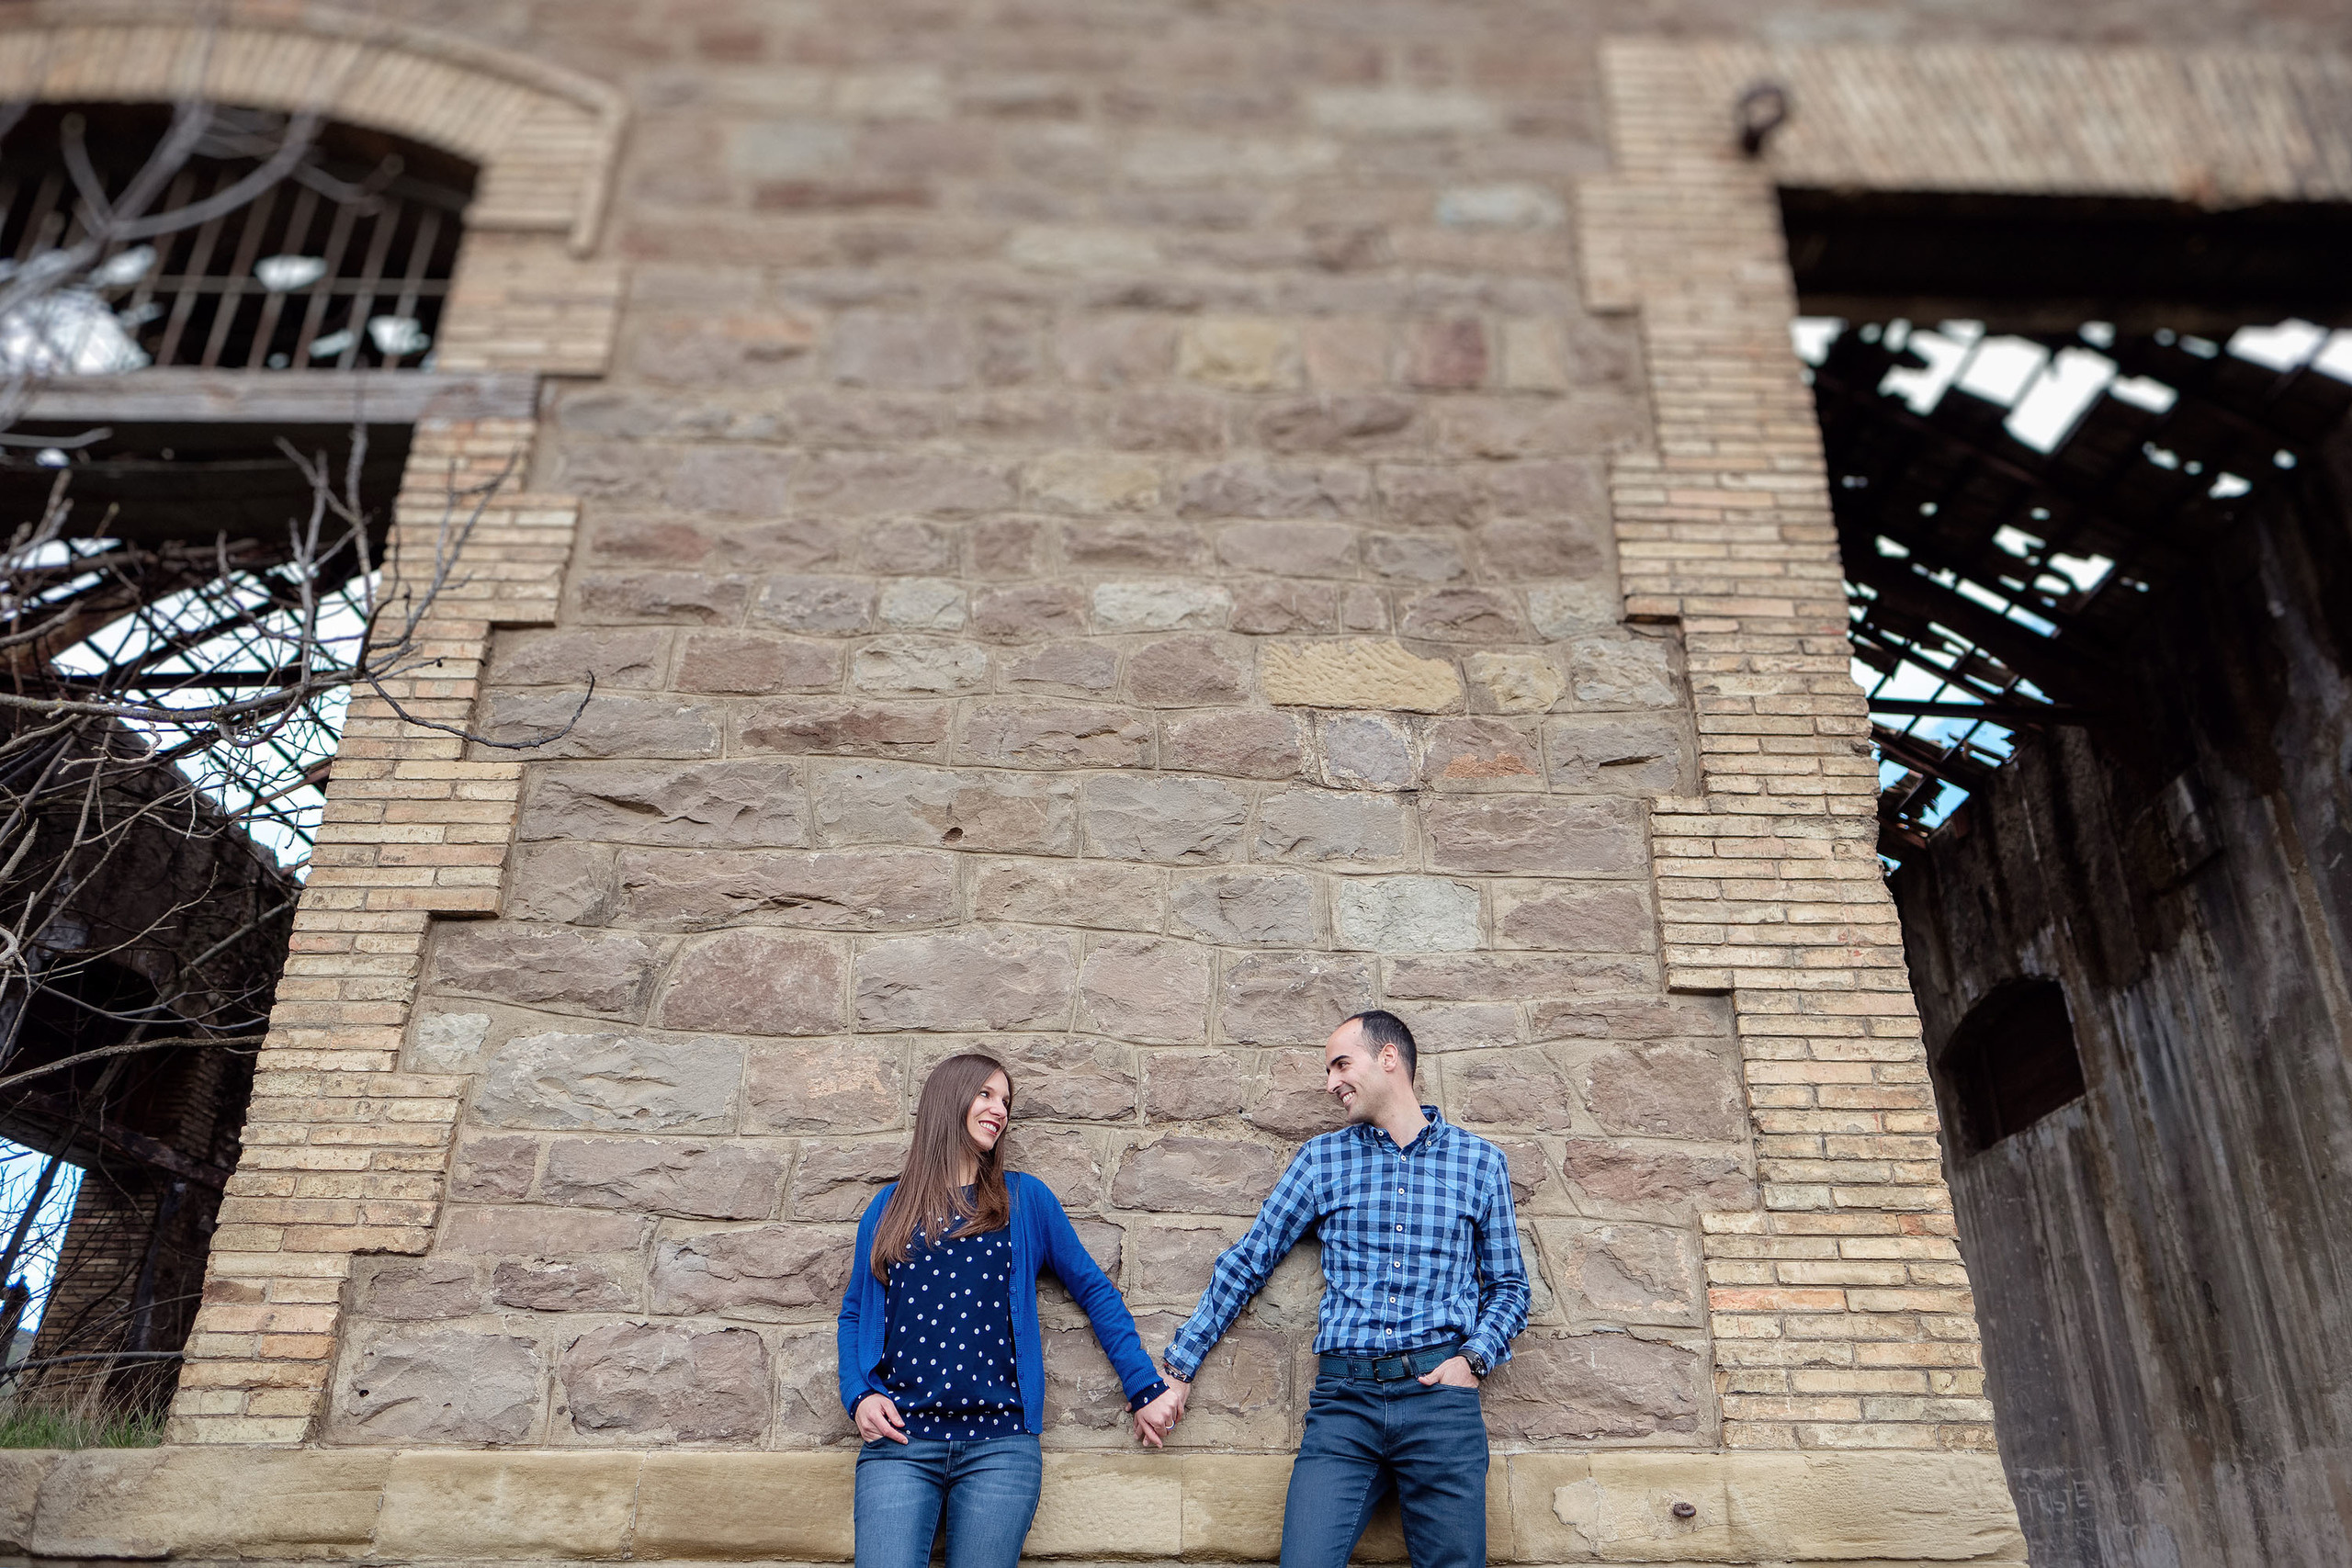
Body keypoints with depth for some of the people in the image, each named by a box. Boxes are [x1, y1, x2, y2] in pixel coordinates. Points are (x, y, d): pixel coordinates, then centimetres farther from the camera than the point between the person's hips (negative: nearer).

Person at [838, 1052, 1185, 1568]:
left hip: (1000, 1444, 0)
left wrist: (1145, 1389, 6)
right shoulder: (888, 1207, 12)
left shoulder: (1025, 1199, 9)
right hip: (899, 1440, 0)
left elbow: (1093, 1290, 11)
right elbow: (855, 1313, 16)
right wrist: (859, 1395, -1)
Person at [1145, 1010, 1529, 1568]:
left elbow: (1509, 1286, 14)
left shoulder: (1480, 1160, 10)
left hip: (1440, 1395, 0)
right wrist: (1178, 1370, 9)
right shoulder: (1321, 1159, 12)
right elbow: (1246, 1263, 12)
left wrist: (1474, 1358, -5)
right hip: (1344, 1399, 1)